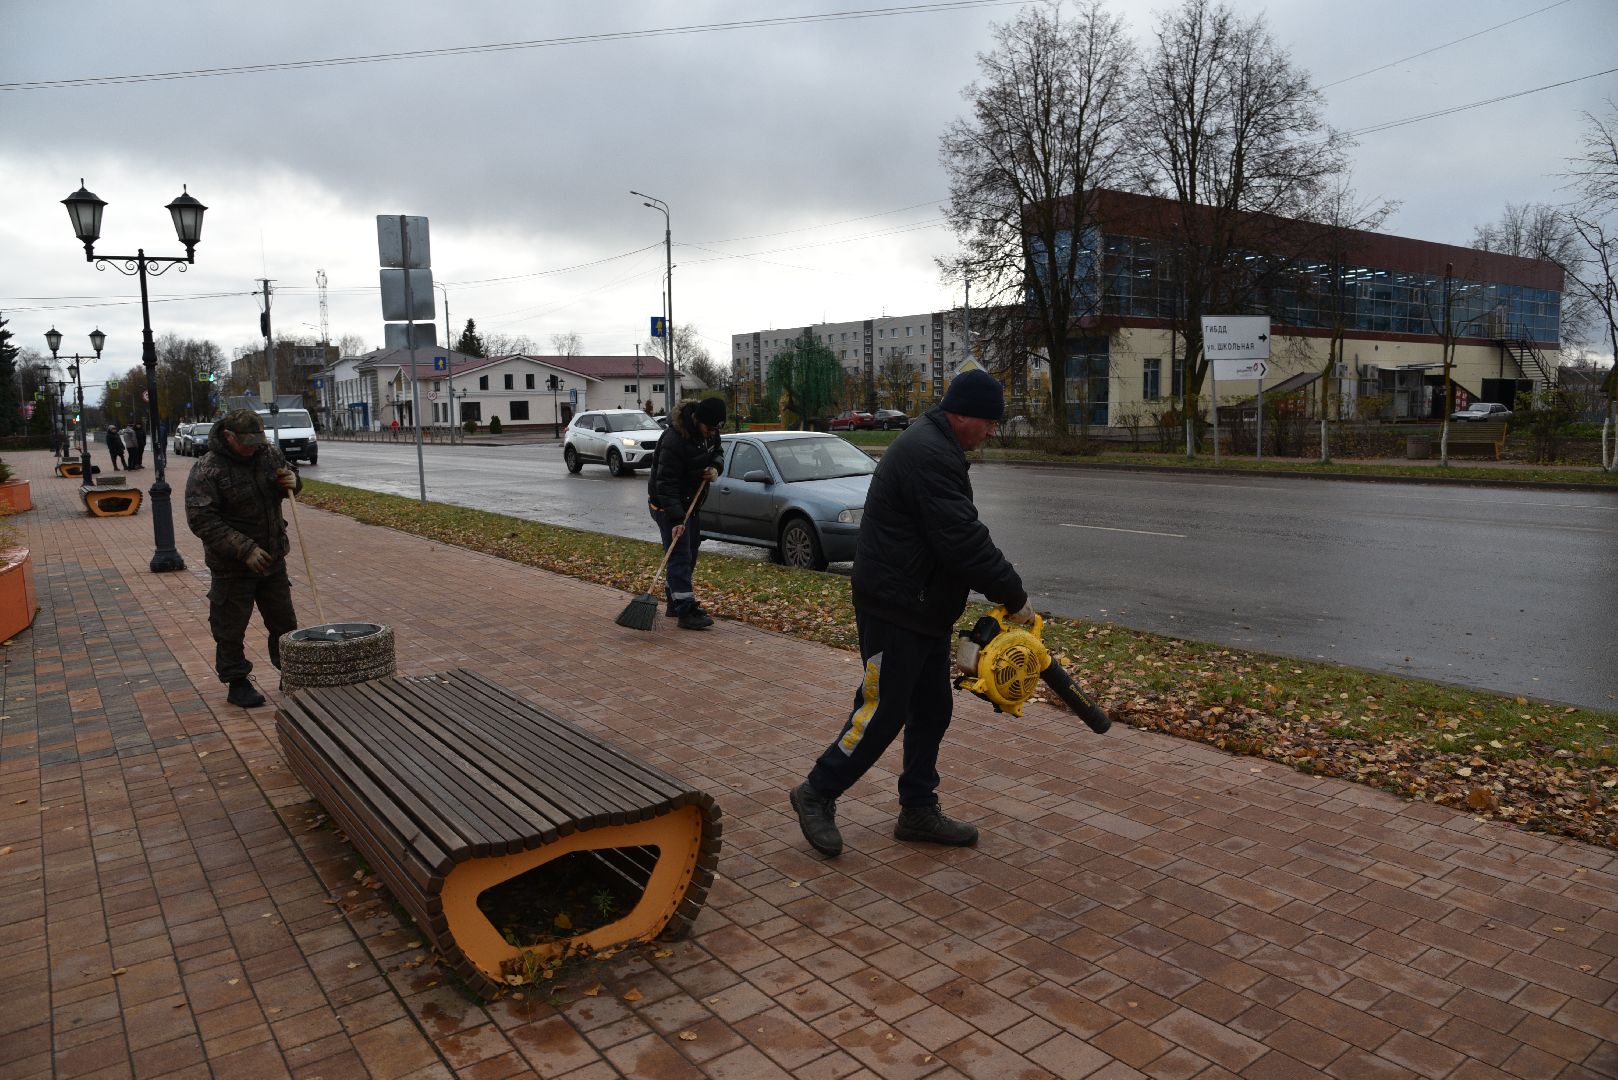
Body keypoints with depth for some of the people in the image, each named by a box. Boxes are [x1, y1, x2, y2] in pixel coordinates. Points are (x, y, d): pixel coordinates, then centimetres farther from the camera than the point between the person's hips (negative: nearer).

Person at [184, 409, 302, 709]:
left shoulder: (269, 453, 1)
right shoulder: (207, 471, -17)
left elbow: (287, 476, 21)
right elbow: (202, 521, -22)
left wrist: (292, 481, -5)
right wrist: (244, 549, -27)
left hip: (273, 559, 6)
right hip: (232, 567, -5)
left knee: (284, 623, 15)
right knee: (231, 629, 5)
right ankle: (237, 683, 19)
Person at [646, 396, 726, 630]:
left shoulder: (709, 431, -5)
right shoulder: (674, 440, -30)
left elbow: (717, 452, 15)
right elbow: (666, 484, -29)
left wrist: (715, 467, -10)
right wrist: (676, 519, -33)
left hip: (692, 502, 9)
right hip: (667, 505, -9)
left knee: (690, 555, 14)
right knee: (680, 556, -13)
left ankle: (675, 602, 27)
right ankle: (686, 611, -15)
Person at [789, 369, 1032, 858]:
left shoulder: (936, 447, 15)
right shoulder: (928, 454, -21)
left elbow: (960, 536, 17)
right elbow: (964, 542, -26)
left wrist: (1000, 590, 10)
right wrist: (1013, 596, -16)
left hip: (926, 607, 11)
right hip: (895, 610, -11)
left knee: (932, 708, 14)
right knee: (884, 711, -3)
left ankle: (918, 811, 25)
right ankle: (817, 794, 14)